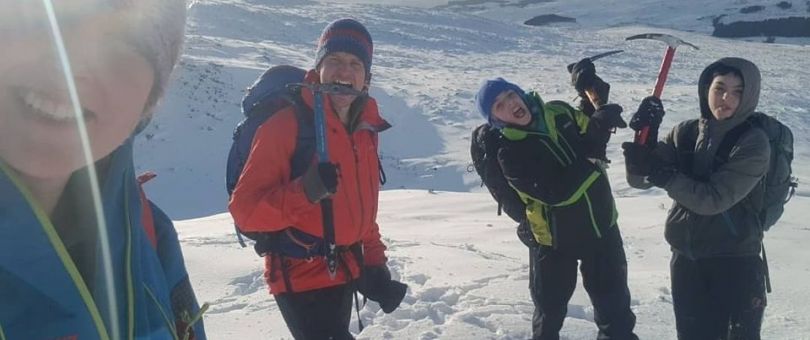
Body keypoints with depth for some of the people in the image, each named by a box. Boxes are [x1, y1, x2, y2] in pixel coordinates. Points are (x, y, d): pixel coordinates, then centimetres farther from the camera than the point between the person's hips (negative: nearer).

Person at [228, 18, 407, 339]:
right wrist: (304, 192, -35)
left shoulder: (365, 130, 5)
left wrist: (374, 263, 12)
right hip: (301, 276, -7)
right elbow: (244, 209, -20)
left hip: (345, 273, 7)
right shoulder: (284, 125, -18)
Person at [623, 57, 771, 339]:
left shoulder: (753, 142, -12)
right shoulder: (686, 132, 0)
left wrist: (660, 173, -23)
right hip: (685, 257, 4)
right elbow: (639, 179, -4)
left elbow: (713, 199, -20)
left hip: (735, 261, -4)